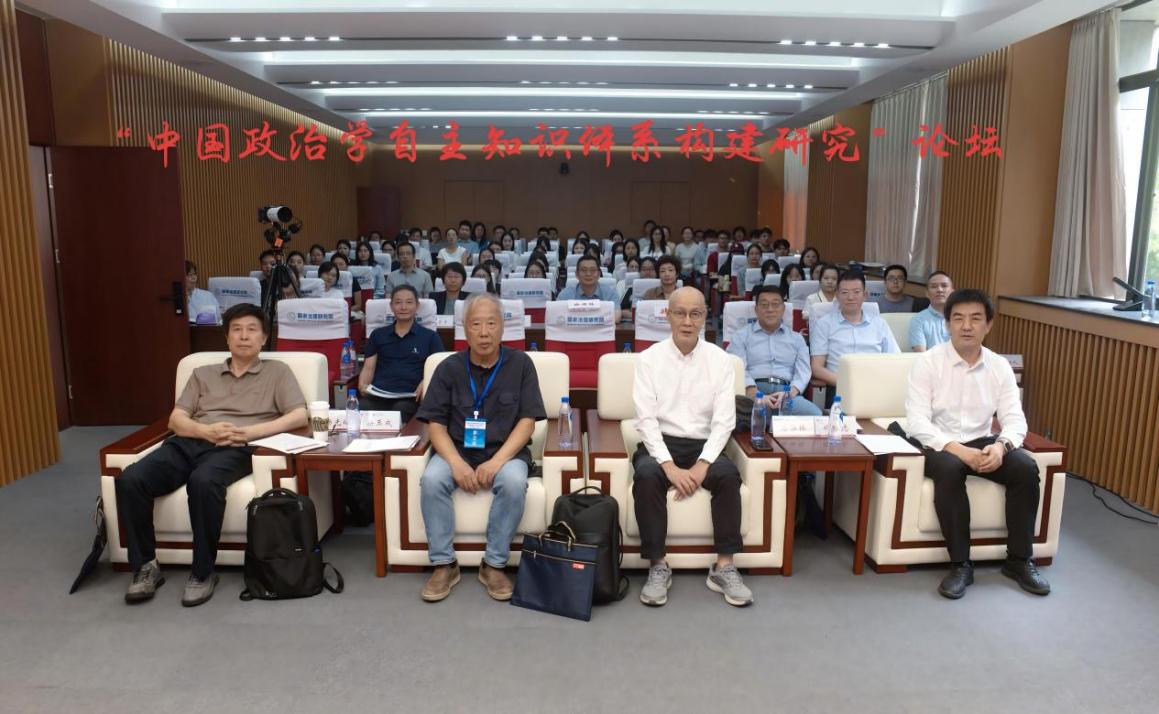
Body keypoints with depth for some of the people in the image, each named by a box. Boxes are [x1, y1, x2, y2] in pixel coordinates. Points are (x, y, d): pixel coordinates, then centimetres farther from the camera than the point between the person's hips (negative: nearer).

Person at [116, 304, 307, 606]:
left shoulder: (277, 372, 15)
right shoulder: (203, 374, 26)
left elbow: (299, 416, 1)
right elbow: (175, 419, 15)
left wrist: (249, 431, -12)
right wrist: (206, 430, -8)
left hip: (234, 449, -4)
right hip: (189, 443, 4)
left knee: (203, 481, -38)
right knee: (130, 480, -24)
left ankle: (203, 572, -20)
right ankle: (145, 566, -8)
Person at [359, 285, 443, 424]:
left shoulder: (430, 337, 14)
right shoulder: (377, 335, 21)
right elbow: (368, 368, 18)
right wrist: (362, 385, -4)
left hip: (409, 397, -2)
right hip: (377, 395, 2)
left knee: (400, 411, -38)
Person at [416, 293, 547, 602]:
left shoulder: (520, 363, -1)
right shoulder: (449, 368, 2)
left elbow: (527, 420, -5)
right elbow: (435, 423, 0)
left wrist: (498, 460, -19)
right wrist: (456, 462, -19)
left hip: (505, 452, -1)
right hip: (457, 450, 1)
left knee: (514, 482, -33)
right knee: (432, 479, -29)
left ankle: (494, 565, -14)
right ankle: (444, 564, -13)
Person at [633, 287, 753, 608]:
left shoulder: (720, 360, 2)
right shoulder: (649, 358, -1)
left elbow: (724, 421, -4)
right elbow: (646, 419, -8)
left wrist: (701, 465, -19)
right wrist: (670, 466, -21)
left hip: (704, 446, 1)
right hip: (659, 443, -1)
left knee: (728, 473, -29)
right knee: (646, 475, -32)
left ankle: (724, 567, -17)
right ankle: (658, 566, -19)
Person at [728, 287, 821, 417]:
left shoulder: (796, 338, 22)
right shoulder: (742, 336, 15)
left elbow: (803, 372, 9)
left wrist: (789, 394, -14)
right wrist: (757, 397, -18)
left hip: (787, 393, 3)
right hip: (754, 391, -3)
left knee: (815, 415, -30)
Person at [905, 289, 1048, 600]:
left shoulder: (1000, 367, 4)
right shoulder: (928, 363, -8)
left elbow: (1015, 419, -2)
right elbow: (917, 420, -17)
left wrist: (1001, 446, -25)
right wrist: (957, 449, -30)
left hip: (981, 443, 4)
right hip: (940, 445, -4)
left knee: (1026, 467, -21)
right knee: (949, 469, -35)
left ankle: (1019, 560, -4)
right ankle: (960, 565, -23)